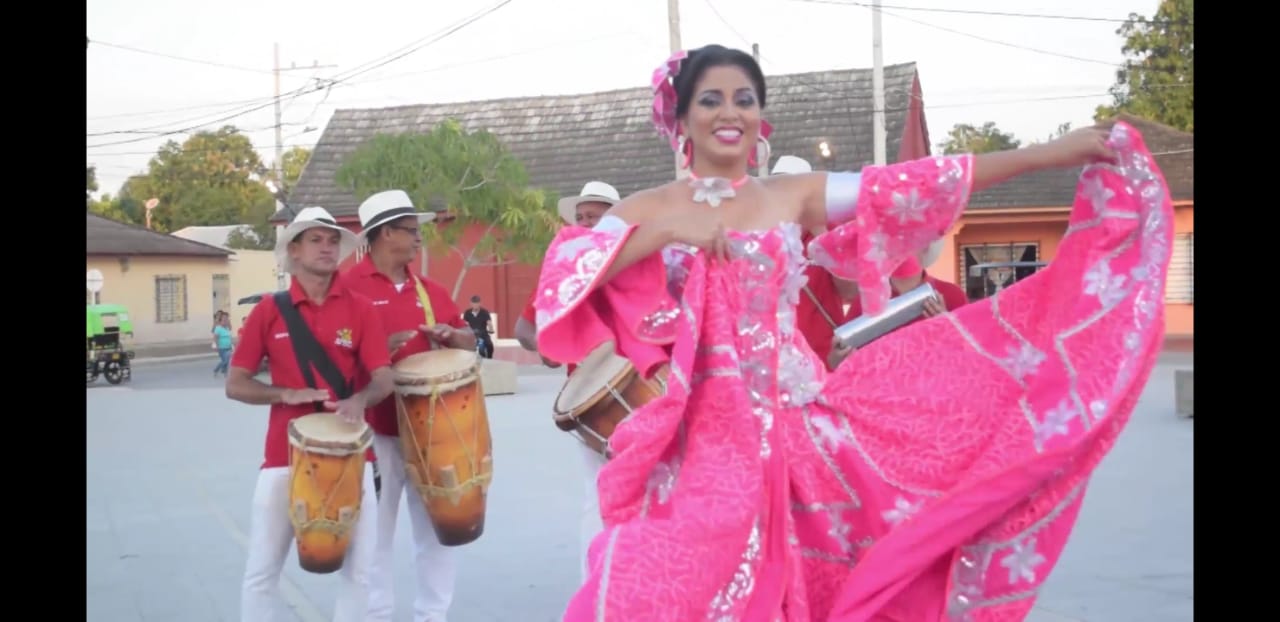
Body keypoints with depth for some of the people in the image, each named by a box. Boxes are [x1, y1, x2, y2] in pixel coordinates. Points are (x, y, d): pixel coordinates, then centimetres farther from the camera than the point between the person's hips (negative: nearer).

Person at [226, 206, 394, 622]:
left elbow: (384, 379, -4)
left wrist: (359, 400, -26)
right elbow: (235, 385, 2)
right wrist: (285, 394, -15)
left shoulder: (359, 309, 2)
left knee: (358, 569, 4)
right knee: (261, 571, 3)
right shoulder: (269, 311, 2)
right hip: (285, 453, 0)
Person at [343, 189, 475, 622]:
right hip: (377, 432, -5)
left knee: (438, 528, 11)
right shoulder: (350, 288, -7)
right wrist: (377, 350, -23)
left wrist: (449, 336, -4)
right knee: (377, 534, 4)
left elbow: (469, 343, 17)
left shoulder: (430, 290, 11)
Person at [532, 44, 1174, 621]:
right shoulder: (646, 210, 3)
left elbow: (916, 187, 2)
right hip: (708, 441, -1)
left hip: (802, 426, 2)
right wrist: (664, 230, -17)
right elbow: (565, 277, -11)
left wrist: (1045, 154, -1)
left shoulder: (793, 196, 7)